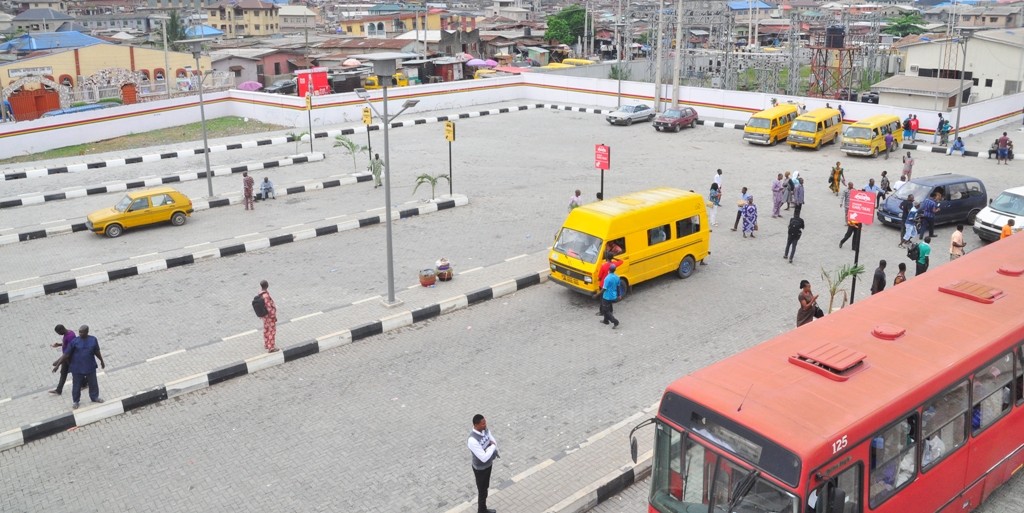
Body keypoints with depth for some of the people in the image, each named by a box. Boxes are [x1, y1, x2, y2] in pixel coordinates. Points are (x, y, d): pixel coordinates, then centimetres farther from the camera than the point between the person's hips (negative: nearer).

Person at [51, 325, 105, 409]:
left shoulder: (93, 340, -7)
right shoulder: (74, 341, -13)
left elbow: (97, 352, 8)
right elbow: (66, 354, -10)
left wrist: (102, 361, 18)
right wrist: (57, 365, -11)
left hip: (90, 367, 2)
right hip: (77, 368, -2)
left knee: (93, 383, 17)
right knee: (76, 385, 11)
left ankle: (94, 397, 40)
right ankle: (75, 401, 31)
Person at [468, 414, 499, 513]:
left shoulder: (485, 430, -11)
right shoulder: (472, 440, -37)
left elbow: (494, 441, 6)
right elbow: (484, 458, -34)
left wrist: (492, 448, -16)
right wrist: (492, 447, -21)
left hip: (488, 464, 8)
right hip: (480, 469, -8)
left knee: (485, 488, 26)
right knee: (482, 491, 14)